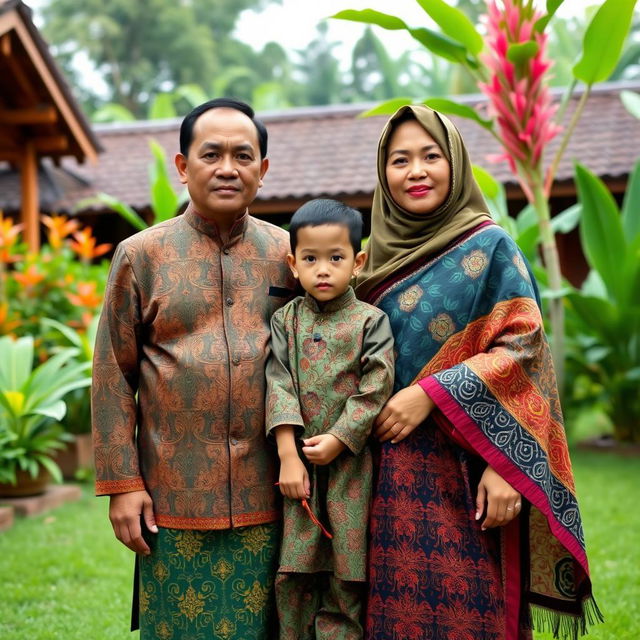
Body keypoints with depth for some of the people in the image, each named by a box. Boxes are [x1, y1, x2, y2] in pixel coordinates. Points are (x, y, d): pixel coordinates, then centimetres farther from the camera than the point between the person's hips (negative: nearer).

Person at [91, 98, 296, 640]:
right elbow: (113, 375, 0)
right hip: (174, 498, -1)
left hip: (268, 495, 2)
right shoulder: (141, 255, 0)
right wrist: (121, 483, -4)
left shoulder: (288, 254, 5)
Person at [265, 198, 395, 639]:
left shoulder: (371, 321, -2)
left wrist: (337, 440, -12)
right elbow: (279, 386, -2)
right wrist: (288, 455, -11)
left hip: (350, 463, -2)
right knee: (294, 574, 5)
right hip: (300, 461, 2)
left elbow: (374, 391, -7)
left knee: (347, 572, 4)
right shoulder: (285, 320, 6)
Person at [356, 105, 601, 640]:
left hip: (462, 471, -4)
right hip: (391, 473, 5)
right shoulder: (378, 257, 13)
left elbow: (521, 351, -10)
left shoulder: (490, 247, -2)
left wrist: (430, 394, -18)